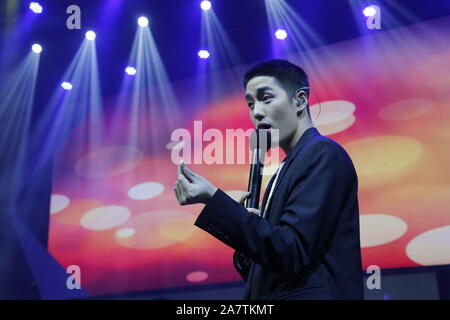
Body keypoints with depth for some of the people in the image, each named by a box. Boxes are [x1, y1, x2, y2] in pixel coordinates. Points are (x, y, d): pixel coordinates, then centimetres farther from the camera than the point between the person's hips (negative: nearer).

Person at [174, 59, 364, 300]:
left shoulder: (323, 154, -11)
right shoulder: (285, 170, 16)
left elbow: (291, 254, -19)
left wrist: (212, 200, -22)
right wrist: (246, 224, -2)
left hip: (308, 294, -8)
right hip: (276, 295, 9)